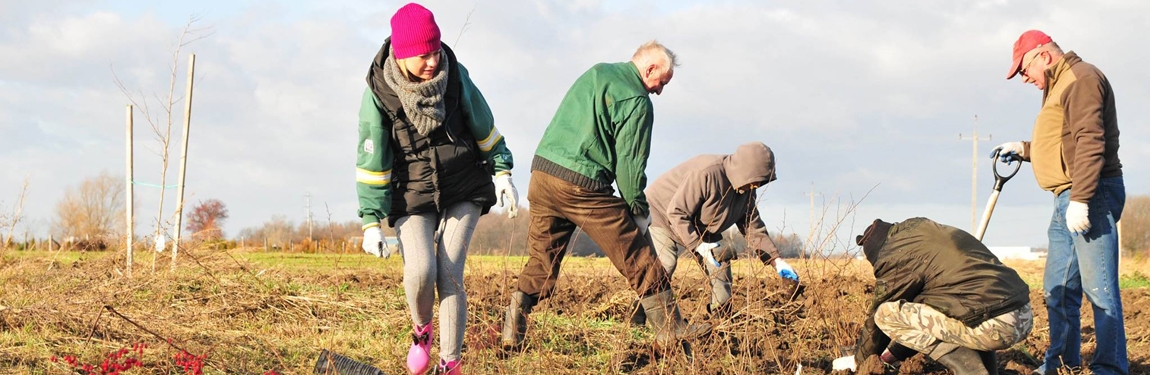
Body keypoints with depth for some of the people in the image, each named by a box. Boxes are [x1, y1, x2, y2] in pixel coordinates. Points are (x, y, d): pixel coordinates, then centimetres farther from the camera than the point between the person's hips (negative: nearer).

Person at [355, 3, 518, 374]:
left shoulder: (455, 76, -9)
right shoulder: (379, 93, -14)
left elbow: (484, 128, 7)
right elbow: (372, 162, -9)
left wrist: (502, 173, 6)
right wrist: (371, 222, -10)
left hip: (463, 192, 1)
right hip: (413, 196, -1)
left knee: (449, 273, -11)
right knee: (420, 270, -20)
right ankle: (421, 330, 12)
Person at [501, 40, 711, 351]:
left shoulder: (595, 73, 17)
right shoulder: (637, 101, -7)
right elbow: (629, 163, -9)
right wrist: (640, 210, 3)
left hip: (541, 173, 7)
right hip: (582, 186, -7)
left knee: (540, 261, 14)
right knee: (639, 258, 3)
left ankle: (512, 333, 6)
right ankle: (670, 330, 7)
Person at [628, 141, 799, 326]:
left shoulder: (746, 190, -7)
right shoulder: (706, 174, -36)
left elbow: (753, 228, 0)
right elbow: (676, 213, -34)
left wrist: (776, 261, -10)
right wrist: (699, 245, -40)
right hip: (663, 213, -8)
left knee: (720, 264, -5)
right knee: (664, 263, -27)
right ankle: (638, 321, -23)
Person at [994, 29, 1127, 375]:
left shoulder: (1081, 78, -10)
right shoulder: (1059, 86, 23)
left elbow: (1090, 142, -21)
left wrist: (1081, 199, -26)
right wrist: (1023, 149, 23)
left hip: (1092, 196, -11)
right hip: (1067, 201, 11)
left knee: (1098, 287, -12)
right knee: (1057, 289, 13)